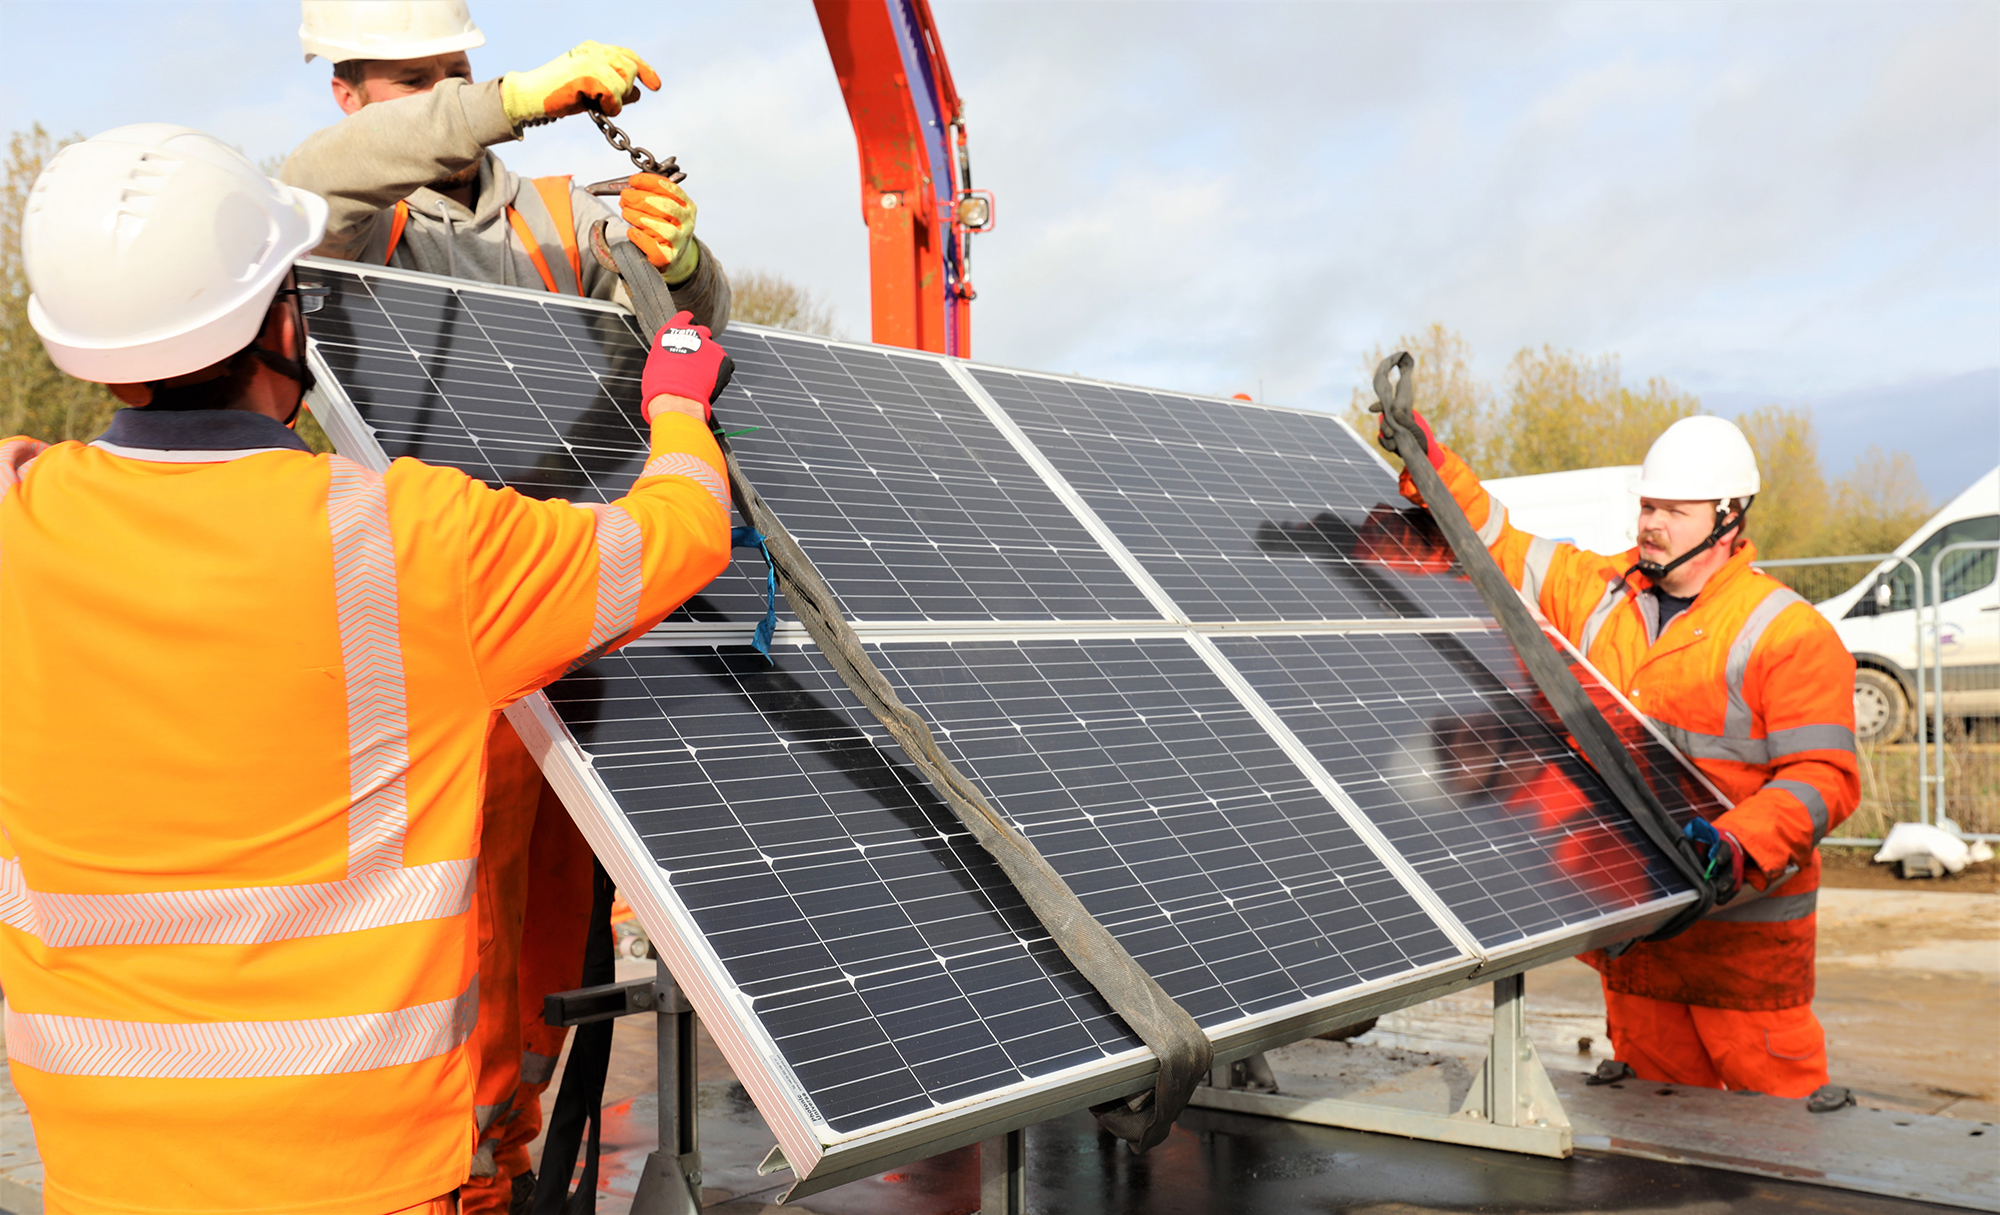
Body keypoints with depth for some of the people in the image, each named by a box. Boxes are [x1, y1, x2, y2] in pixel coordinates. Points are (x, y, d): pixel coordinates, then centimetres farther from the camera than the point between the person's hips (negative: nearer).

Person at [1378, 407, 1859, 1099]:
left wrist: (1739, 847, -30)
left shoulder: (1789, 634, -9)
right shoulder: (1601, 594, 9)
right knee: (1656, 1099, 15)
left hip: (1744, 927, -5)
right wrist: (1432, 465, 6)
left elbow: (1823, 776, -14)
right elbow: (1500, 553, 17)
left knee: (1775, 1097, 0)